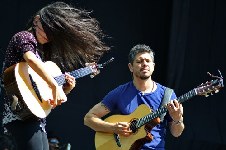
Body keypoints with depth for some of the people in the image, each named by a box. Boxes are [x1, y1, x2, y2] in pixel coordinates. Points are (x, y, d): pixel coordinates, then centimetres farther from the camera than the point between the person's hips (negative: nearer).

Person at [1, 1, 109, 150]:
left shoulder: (43, 50, 24)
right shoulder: (24, 37, -1)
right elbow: (31, 59, -25)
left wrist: (67, 88, 10)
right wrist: (56, 86, -28)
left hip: (36, 118, 10)